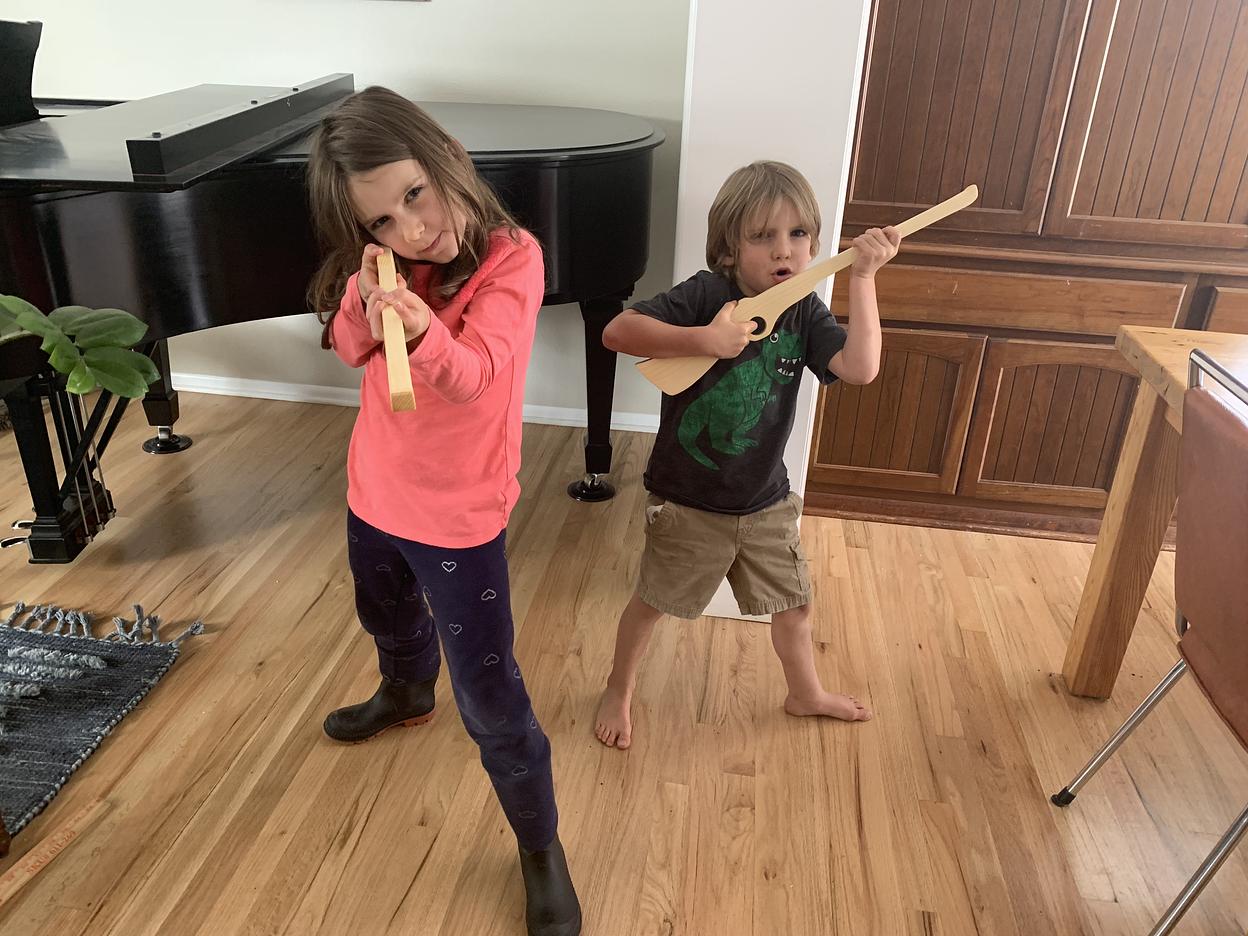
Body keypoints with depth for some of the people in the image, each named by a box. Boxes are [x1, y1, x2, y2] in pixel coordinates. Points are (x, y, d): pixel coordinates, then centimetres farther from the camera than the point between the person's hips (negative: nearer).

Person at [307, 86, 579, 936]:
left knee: (489, 695, -1)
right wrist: (366, 296, -25)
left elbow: (472, 375, -31)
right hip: (375, 492, 7)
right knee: (388, 619, 32)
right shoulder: (385, 263, -3)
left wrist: (421, 331, -52)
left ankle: (541, 846, 21)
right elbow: (349, 348, -5)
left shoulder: (511, 258, -20)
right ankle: (407, 695, 67)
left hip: (457, 515, -6)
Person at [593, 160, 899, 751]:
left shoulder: (805, 314, -6)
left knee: (793, 604, 21)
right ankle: (618, 692, 42)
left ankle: (806, 694, 50)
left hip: (765, 503, 5)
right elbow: (617, 331, -26)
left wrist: (863, 276, -23)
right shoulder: (706, 295, -19)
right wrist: (703, 339, -36)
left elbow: (860, 368, -21)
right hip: (687, 502, -4)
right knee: (652, 602, 15)